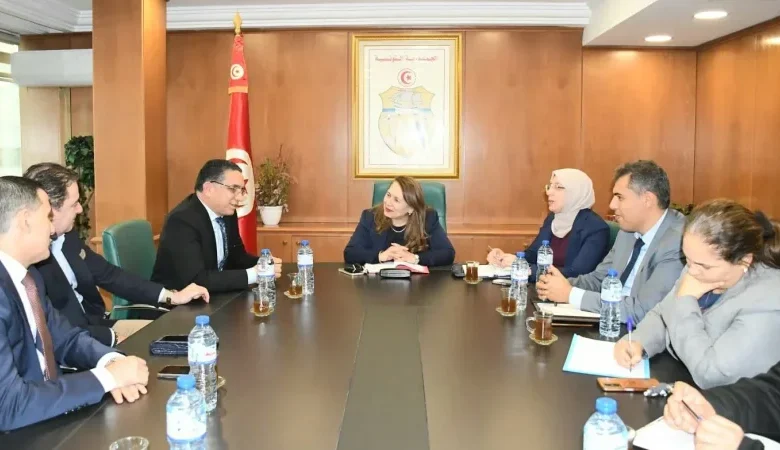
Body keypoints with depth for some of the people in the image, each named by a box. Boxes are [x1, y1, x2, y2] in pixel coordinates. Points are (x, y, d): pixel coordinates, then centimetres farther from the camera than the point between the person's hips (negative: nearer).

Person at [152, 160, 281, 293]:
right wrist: (253, 274, -26)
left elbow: (237, 256, 12)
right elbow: (194, 280, -28)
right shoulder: (182, 220, -20)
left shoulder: (227, 212, 1)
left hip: (211, 297, 7)